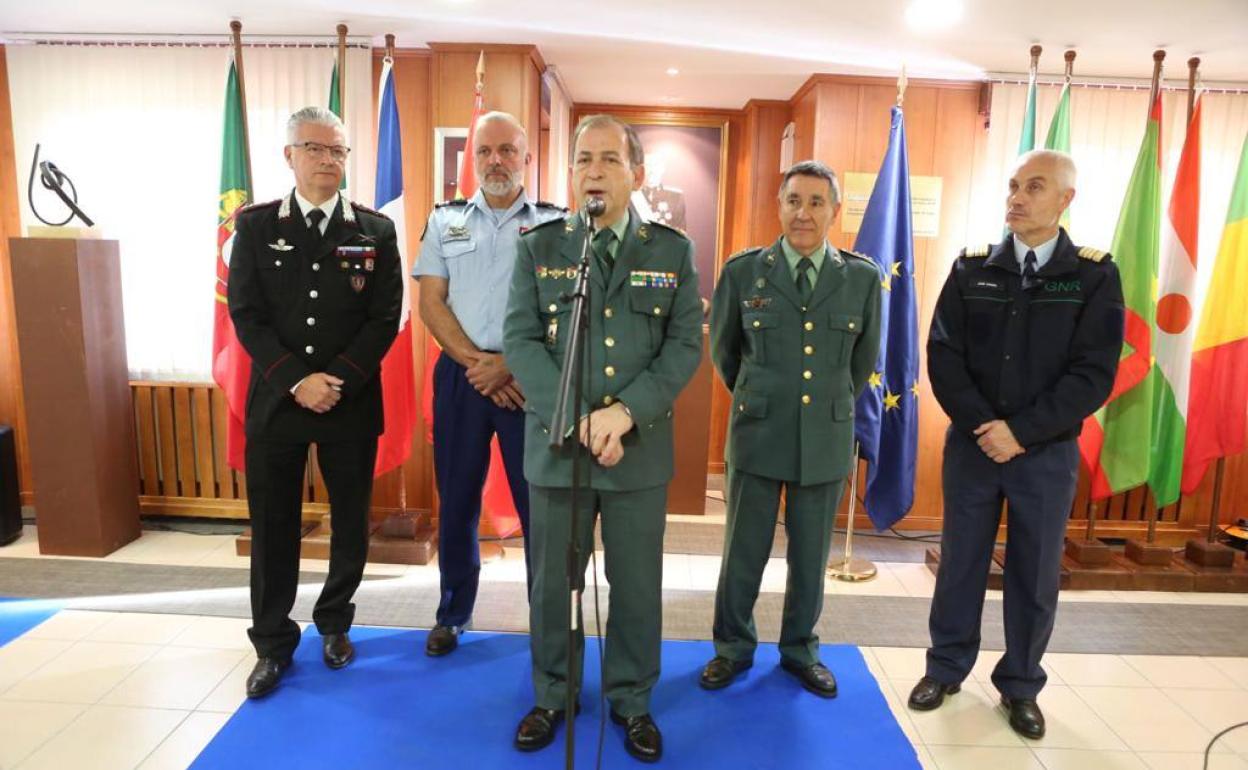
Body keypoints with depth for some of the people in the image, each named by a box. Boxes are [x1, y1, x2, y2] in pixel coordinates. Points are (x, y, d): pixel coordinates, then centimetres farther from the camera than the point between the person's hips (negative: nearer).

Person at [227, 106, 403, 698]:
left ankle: (334, 624, 32)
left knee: (351, 523, 10)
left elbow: (385, 317, -3)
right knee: (272, 527, 8)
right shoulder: (255, 225, 5)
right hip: (275, 401, 1)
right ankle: (273, 645, 26)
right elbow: (246, 314, -2)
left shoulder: (375, 230, 3)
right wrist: (297, 381, -14)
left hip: (352, 403, 0)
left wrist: (337, 380, -13)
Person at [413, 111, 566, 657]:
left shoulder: (554, 224, 3)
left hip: (529, 379, -2)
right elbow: (430, 303, 4)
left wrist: (509, 365, -13)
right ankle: (453, 613, 28)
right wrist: (474, 363, -9)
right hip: (460, 376, 3)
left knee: (540, 501, 2)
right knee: (457, 498, 11)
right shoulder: (445, 220, 10)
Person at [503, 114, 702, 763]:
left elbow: (685, 344, -2)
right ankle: (552, 696, 35)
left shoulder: (673, 251, 3)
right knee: (552, 582, 13)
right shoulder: (538, 247, 3)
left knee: (638, 585, 11)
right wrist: (576, 418, -17)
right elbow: (520, 341, -4)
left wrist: (626, 412, -16)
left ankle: (631, 701, 33)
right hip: (556, 443, 1)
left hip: (642, 448, 0)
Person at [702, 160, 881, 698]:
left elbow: (863, 359, 13)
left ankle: (800, 649, 35)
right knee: (743, 552, 10)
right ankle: (733, 648, 31)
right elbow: (723, 351, 10)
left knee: (810, 557, 14)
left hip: (827, 440, 2)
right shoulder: (743, 271, -4)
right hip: (757, 434, -1)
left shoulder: (863, 277, 0)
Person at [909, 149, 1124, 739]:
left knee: (1035, 575, 11)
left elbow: (1093, 375, -9)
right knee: (960, 563, 11)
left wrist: (1021, 431, -16)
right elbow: (943, 356, -3)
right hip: (972, 444, 1)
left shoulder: (1095, 275, -3)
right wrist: (981, 425, -14)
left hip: (1047, 453, -1)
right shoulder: (972, 269, 1)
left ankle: (1020, 686, 30)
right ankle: (946, 668, 29)